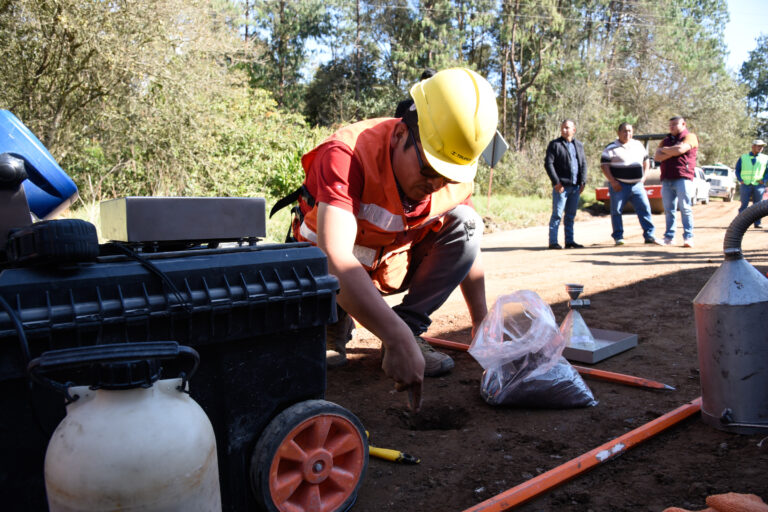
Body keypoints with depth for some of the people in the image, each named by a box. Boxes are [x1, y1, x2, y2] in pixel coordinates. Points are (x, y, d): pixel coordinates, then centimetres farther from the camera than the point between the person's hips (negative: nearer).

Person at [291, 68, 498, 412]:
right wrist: (397, 339, -54)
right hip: (329, 268, -3)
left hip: (393, 263, 4)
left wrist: (482, 326, -1)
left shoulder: (456, 171, -18)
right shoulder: (348, 155, -36)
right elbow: (335, 258, -47)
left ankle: (411, 328, -13)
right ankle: (335, 324, 0)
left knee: (465, 223, -17)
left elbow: (466, 244, -2)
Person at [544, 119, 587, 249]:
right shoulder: (554, 144, -1)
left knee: (571, 215, 10)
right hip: (561, 186, -5)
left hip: (575, 186, 5)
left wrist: (583, 182, 3)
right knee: (557, 214, -5)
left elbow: (583, 164, 15)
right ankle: (553, 242, -2)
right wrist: (556, 182, -14)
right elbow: (548, 164, -7)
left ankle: (569, 241, 16)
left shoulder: (579, 145, 16)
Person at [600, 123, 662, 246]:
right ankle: (618, 237, 9)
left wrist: (644, 177, 11)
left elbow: (645, 161, 24)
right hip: (619, 186, -4)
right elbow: (604, 165, -7)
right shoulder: (612, 148, -2)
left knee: (645, 208, -2)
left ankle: (649, 235, 2)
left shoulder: (639, 146, 14)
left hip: (637, 184, 4)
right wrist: (613, 181, -14)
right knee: (616, 211, -1)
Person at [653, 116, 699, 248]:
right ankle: (669, 237, 7)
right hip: (667, 179, 5)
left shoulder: (690, 137, 5)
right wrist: (673, 152, -5)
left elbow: (680, 149, -14)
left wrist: (664, 150, 3)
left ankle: (688, 237, -7)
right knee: (669, 209, 4)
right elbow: (657, 157, 9)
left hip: (683, 178, -5)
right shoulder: (666, 140, 23)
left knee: (685, 208, -8)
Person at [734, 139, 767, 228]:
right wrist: (740, 180, -2)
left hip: (758, 186, 1)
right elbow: (737, 170, 13)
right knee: (744, 205, -3)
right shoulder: (743, 157, 11)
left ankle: (757, 223, 6)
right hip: (745, 185, -1)